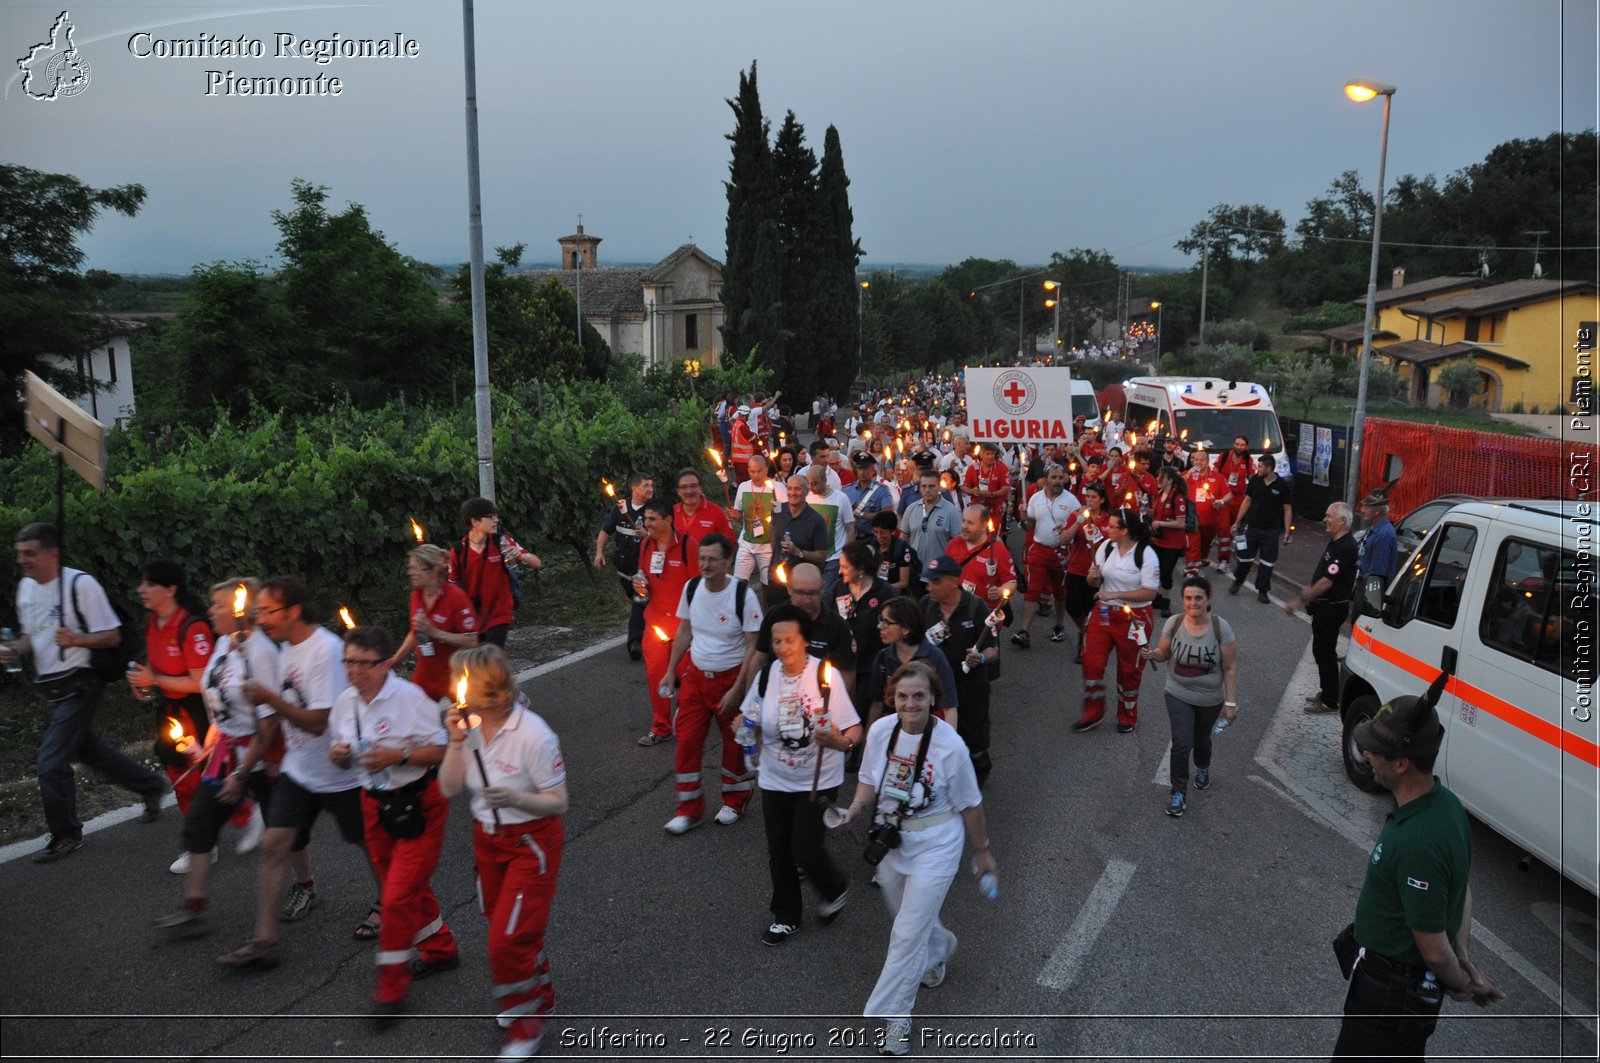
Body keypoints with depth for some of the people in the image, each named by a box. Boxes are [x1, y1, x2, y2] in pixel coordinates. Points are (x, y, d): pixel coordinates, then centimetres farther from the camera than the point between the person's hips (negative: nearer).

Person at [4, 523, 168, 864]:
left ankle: (66, 835, 10)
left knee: (51, 762, -7)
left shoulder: (81, 585, -17)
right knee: (88, 748, 18)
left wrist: (77, 640, -31)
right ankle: (150, 785, 36)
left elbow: (112, 636, -14)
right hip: (52, 687, 8)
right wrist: (15, 650, 0)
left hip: (78, 685, -8)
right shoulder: (26, 588, 6)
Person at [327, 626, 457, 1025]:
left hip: (419, 804, -7)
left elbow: (440, 750, -16)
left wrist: (399, 756, -28)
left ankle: (391, 988, 7)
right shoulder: (345, 702, 0)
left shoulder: (410, 698, -19)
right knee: (409, 887, 20)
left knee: (399, 896, -8)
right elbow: (345, 758, 13)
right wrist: (339, 756, -10)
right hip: (375, 803, 7)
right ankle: (440, 949, 43)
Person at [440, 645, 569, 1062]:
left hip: (531, 844, -7)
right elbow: (449, 789, -7)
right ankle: (539, 997, 47)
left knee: (507, 938, -7)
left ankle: (526, 1028, 16)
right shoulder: (470, 724, -8)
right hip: (487, 838, 7)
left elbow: (558, 803, -20)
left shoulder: (533, 735, -27)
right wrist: (456, 742, -21)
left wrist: (515, 798, -38)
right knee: (512, 929, 21)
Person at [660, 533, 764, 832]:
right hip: (696, 675, 4)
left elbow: (753, 647, -15)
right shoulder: (691, 587, -4)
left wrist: (737, 690, -18)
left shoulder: (744, 595, -19)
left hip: (730, 678, -4)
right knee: (687, 741, 3)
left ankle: (735, 800, 34)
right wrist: (670, 672, 9)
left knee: (734, 743, 11)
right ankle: (689, 809, 18)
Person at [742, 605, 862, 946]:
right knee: (779, 852, 12)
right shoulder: (768, 675, -7)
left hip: (818, 780, -4)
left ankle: (836, 889, 29)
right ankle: (785, 918, 33)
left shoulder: (825, 675, -19)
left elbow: (854, 730, -17)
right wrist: (757, 759, -3)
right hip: (775, 780, 4)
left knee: (805, 850, -4)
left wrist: (841, 742, -37)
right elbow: (753, 722, 10)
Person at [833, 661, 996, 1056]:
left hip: (934, 847, -5)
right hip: (890, 840, 5)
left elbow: (970, 805, -10)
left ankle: (893, 1015, 16)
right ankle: (940, 949, 58)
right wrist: (856, 808, -17)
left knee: (907, 935, -3)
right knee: (909, 915, 25)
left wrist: (982, 852, 0)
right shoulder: (880, 731, -13)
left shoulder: (949, 745, -23)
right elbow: (868, 781, 3)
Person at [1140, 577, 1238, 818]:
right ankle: (1179, 793, 8)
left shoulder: (1221, 628, -20)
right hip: (1179, 695, 0)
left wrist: (1231, 703, -11)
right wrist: (1152, 654, -22)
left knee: (1201, 740, 22)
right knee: (1181, 744, -10)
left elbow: (1230, 668, -12)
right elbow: (1164, 653, 1)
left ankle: (1203, 768, 55)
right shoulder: (1173, 624, -15)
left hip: (1210, 700, 0)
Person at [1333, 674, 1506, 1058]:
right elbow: (1463, 888, 9)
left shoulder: (1418, 842, -35)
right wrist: (1464, 958, 5)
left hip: (1392, 990, -9)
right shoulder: (1446, 804, -4)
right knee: (1401, 1057, 27)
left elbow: (1434, 948, -25)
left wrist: (1460, 985, -6)